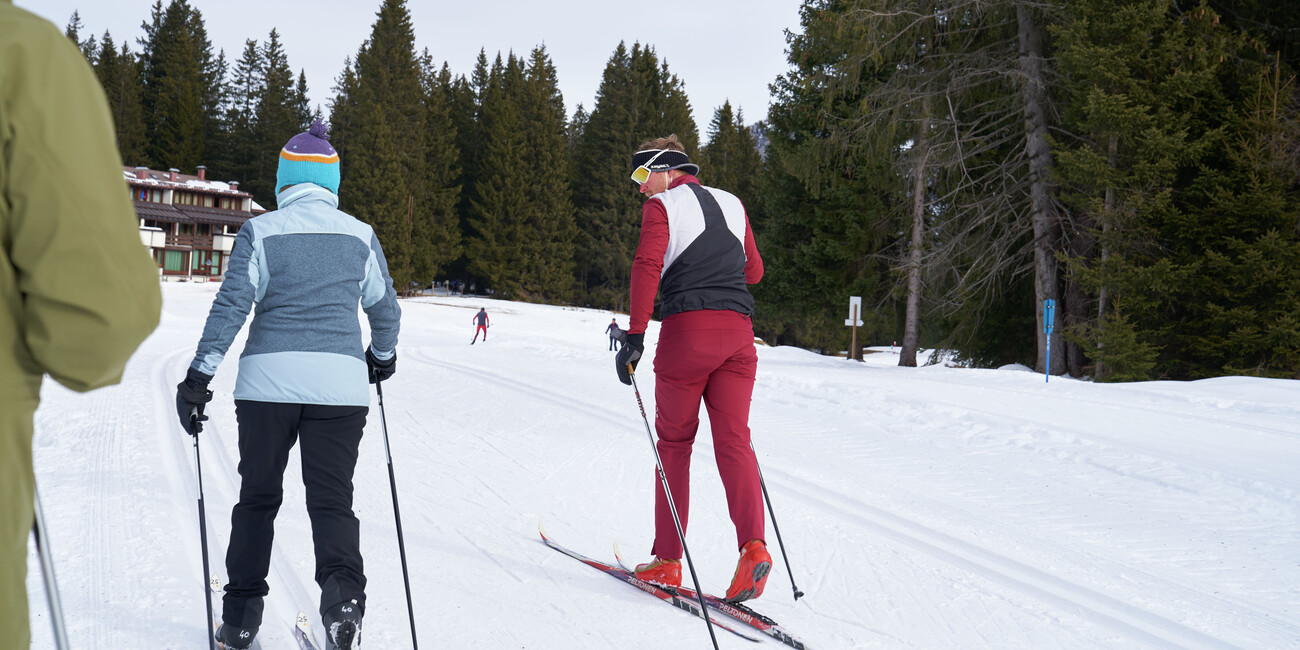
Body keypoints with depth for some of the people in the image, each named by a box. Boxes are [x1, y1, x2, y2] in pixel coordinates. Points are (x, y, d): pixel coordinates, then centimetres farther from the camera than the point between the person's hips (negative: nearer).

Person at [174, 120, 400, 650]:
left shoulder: (261, 231, 0)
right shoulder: (361, 235, 7)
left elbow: (231, 305, -7)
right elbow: (385, 308, 16)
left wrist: (199, 377, -5)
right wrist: (382, 356, 34)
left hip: (268, 382, -1)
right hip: (341, 384, 1)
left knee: (258, 495, 14)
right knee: (331, 497, 5)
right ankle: (343, 589, -21)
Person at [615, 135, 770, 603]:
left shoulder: (662, 206, 3)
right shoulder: (732, 203, 19)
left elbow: (647, 266, -12)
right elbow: (753, 271, 23)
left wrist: (636, 336, -14)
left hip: (687, 328, -4)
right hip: (738, 333, 4)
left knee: (674, 441, 7)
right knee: (733, 441, -1)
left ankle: (668, 561, 9)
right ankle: (753, 544, -22)